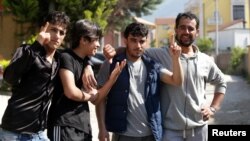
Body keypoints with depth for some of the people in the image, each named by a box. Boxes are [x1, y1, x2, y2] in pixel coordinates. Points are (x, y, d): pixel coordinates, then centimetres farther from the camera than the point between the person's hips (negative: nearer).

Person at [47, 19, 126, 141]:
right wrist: (88, 96, -3)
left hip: (83, 127, 8)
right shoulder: (66, 57, -10)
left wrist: (113, 77, 2)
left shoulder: (86, 62, 14)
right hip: (65, 127, -8)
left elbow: (96, 99, 14)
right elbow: (71, 92, -23)